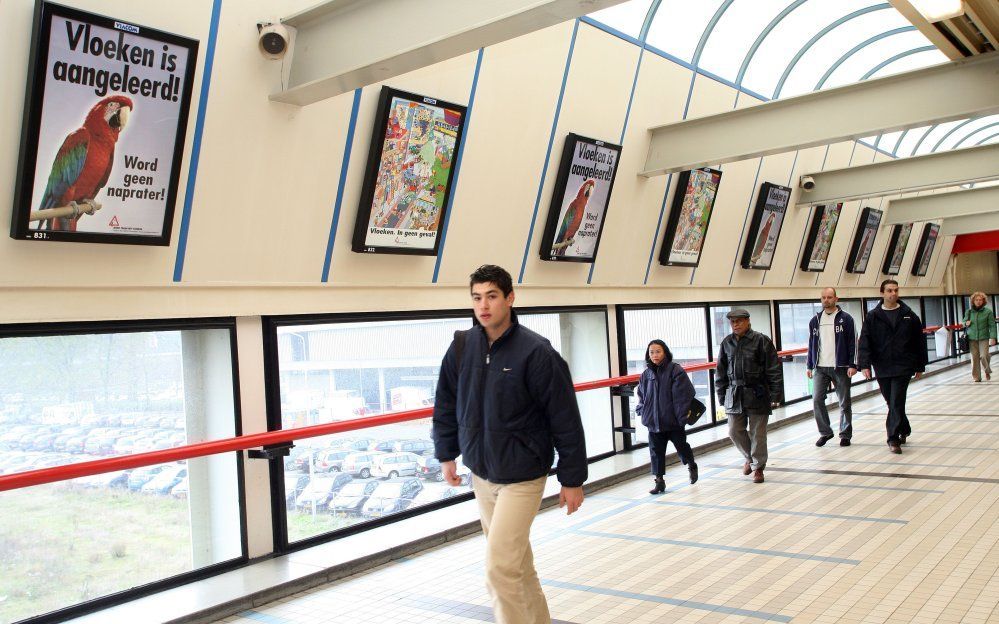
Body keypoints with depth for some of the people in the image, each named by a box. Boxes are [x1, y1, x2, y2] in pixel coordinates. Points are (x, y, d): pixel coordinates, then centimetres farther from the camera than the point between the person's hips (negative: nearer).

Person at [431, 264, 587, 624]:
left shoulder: (536, 352, -18)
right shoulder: (462, 347, -4)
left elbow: (565, 419, -14)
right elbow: (446, 404, 10)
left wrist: (572, 479, -11)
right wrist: (446, 454, 11)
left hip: (522, 478, -5)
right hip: (480, 474, 6)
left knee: (500, 568, -9)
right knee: (517, 562, 19)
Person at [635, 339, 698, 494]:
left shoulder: (675, 370, -11)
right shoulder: (646, 374, 4)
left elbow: (684, 394, -13)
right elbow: (641, 396, 15)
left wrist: (682, 415, -17)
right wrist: (641, 411, 3)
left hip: (674, 421, -3)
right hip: (654, 422, 4)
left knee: (681, 446, 13)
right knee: (656, 451, 5)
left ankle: (691, 466, 42)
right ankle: (659, 481, 14)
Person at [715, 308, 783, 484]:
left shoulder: (761, 341, -8)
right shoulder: (727, 343, 6)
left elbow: (774, 370, -7)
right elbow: (721, 372, 12)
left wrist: (775, 395, -10)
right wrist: (721, 396, 10)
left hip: (757, 395, -4)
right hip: (734, 395, 4)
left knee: (757, 433, 3)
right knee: (735, 431, 6)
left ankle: (758, 467, 19)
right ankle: (750, 457, 32)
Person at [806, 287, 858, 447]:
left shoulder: (846, 319, -2)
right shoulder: (815, 321, 9)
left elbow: (853, 343, -5)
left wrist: (853, 365, -11)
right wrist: (810, 366, 10)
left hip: (841, 368, -3)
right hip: (820, 368, 3)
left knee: (844, 403, 5)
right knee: (817, 400, -4)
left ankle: (845, 435, 18)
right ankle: (825, 432, 11)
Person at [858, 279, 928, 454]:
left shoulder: (909, 315, 4)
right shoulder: (872, 317, 2)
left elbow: (919, 342, 9)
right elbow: (864, 342, -2)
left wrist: (920, 367, 8)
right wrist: (864, 364, -13)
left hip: (903, 367, -1)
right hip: (882, 367, 2)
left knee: (896, 402, -9)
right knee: (892, 403, 12)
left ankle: (893, 438, -4)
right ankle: (904, 430, 32)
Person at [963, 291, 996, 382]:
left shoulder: (988, 311, -1)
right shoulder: (968, 312, 6)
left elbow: (992, 325, -3)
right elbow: (964, 322, 21)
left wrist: (992, 337, -10)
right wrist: (966, 323, -4)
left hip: (984, 338, -2)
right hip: (972, 338, 2)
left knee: (983, 356, -9)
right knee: (975, 358, 1)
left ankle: (987, 371, 20)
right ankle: (977, 377, 9)